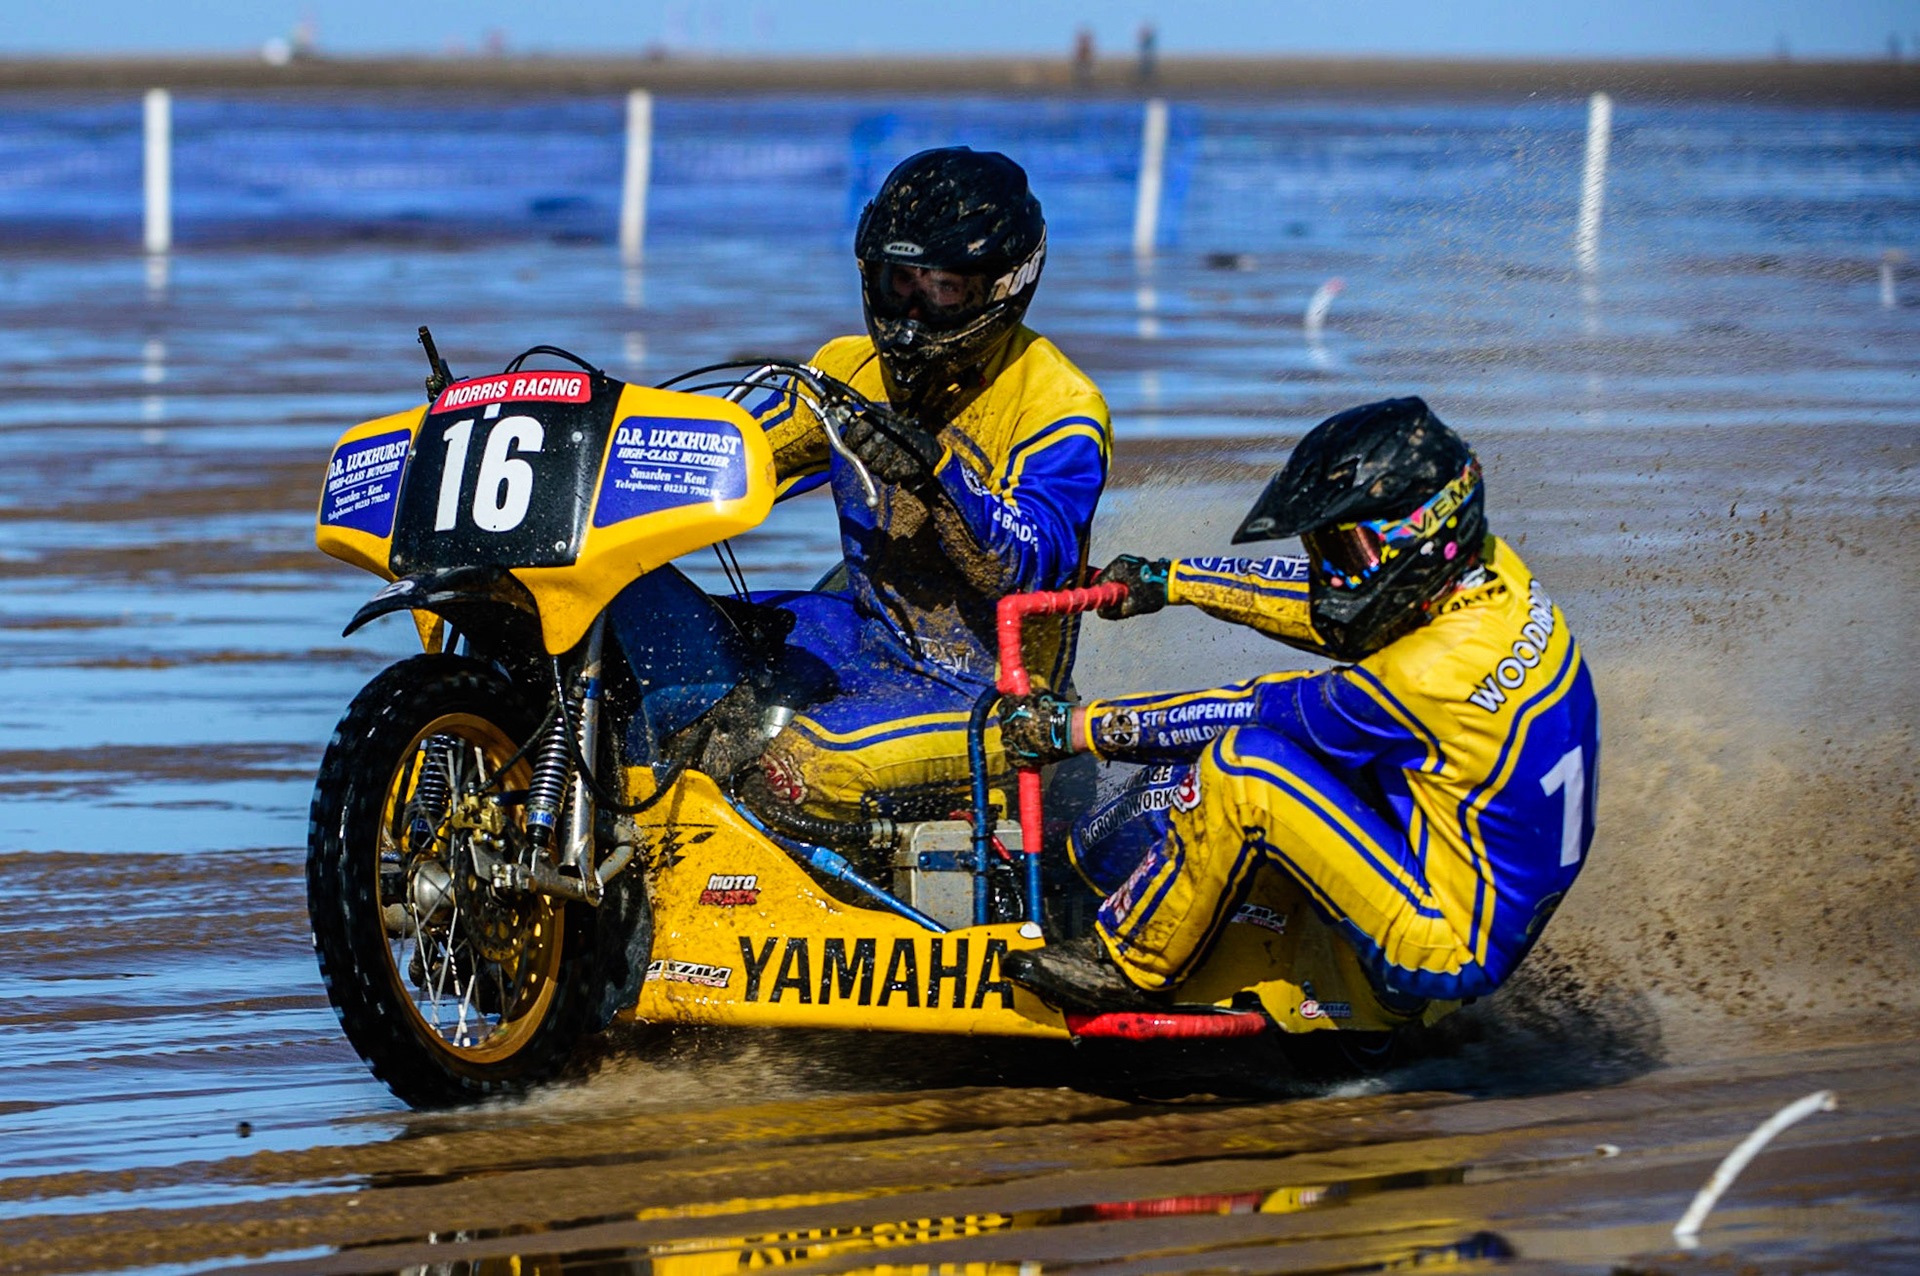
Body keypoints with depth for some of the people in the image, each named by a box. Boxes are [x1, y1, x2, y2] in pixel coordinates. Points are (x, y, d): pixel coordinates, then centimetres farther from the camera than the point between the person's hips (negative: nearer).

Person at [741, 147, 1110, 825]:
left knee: (803, 764, -33)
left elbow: (1033, 570, -26)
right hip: (867, 634, 8)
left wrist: (939, 472, -41)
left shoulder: (1059, 406, -14)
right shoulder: (854, 367, 6)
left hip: (981, 688, -8)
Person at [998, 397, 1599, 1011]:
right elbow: (1320, 600, 13)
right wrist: (1168, 580, 20)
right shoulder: (1488, 569, -4)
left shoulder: (1431, 676, -28)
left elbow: (1258, 710, -18)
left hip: (1459, 949, -10)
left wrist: (1077, 727, -8)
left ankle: (1128, 965, -1)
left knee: (1244, 761, -18)